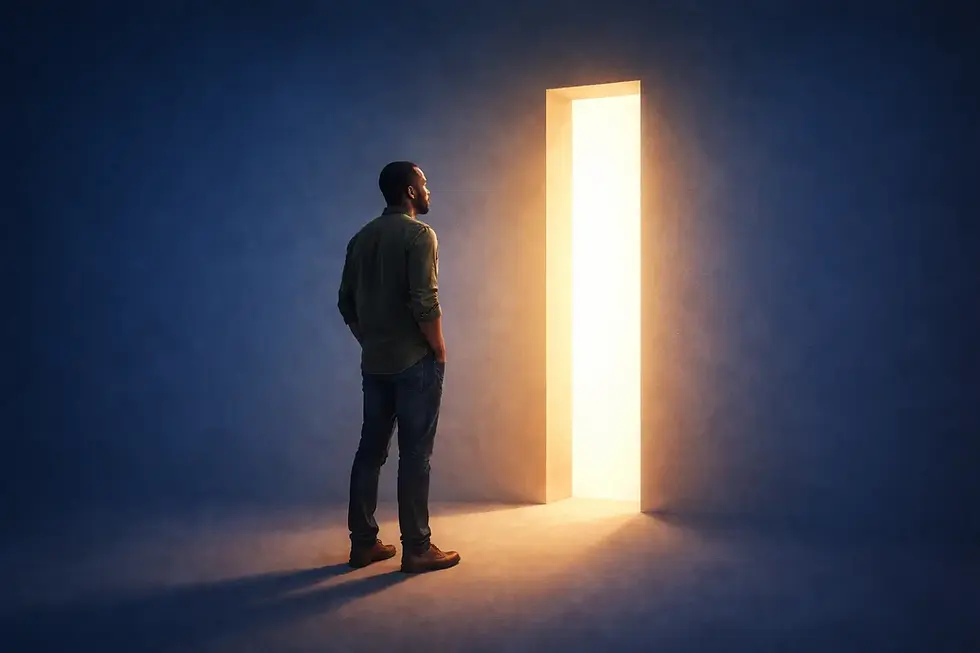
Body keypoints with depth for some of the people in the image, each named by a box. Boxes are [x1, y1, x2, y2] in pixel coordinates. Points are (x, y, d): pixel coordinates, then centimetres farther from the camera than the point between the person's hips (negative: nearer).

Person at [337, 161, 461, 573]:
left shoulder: (361, 238, 11)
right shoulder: (419, 234, -11)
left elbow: (346, 303, 13)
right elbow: (424, 302, -19)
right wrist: (440, 351, -8)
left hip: (374, 362, 7)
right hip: (416, 361, -7)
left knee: (370, 449, 11)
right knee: (415, 454, -2)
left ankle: (363, 542, 17)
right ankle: (417, 549, 4)